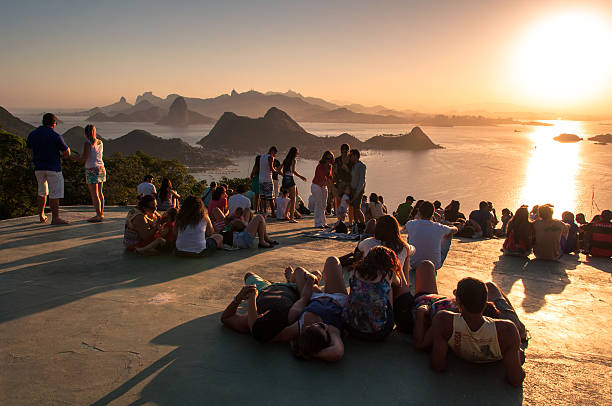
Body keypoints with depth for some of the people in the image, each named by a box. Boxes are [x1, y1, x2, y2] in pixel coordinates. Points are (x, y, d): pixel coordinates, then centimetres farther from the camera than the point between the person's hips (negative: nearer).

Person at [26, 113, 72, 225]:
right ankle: (55, 217, -5)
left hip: (38, 168, 6)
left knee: (42, 192, 19)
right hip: (53, 167, -6)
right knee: (55, 193, -3)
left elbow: (30, 150, 17)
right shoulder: (55, 136, -12)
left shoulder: (32, 134, 4)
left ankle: (41, 215, 25)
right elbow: (67, 153, -10)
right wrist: (59, 154, 11)